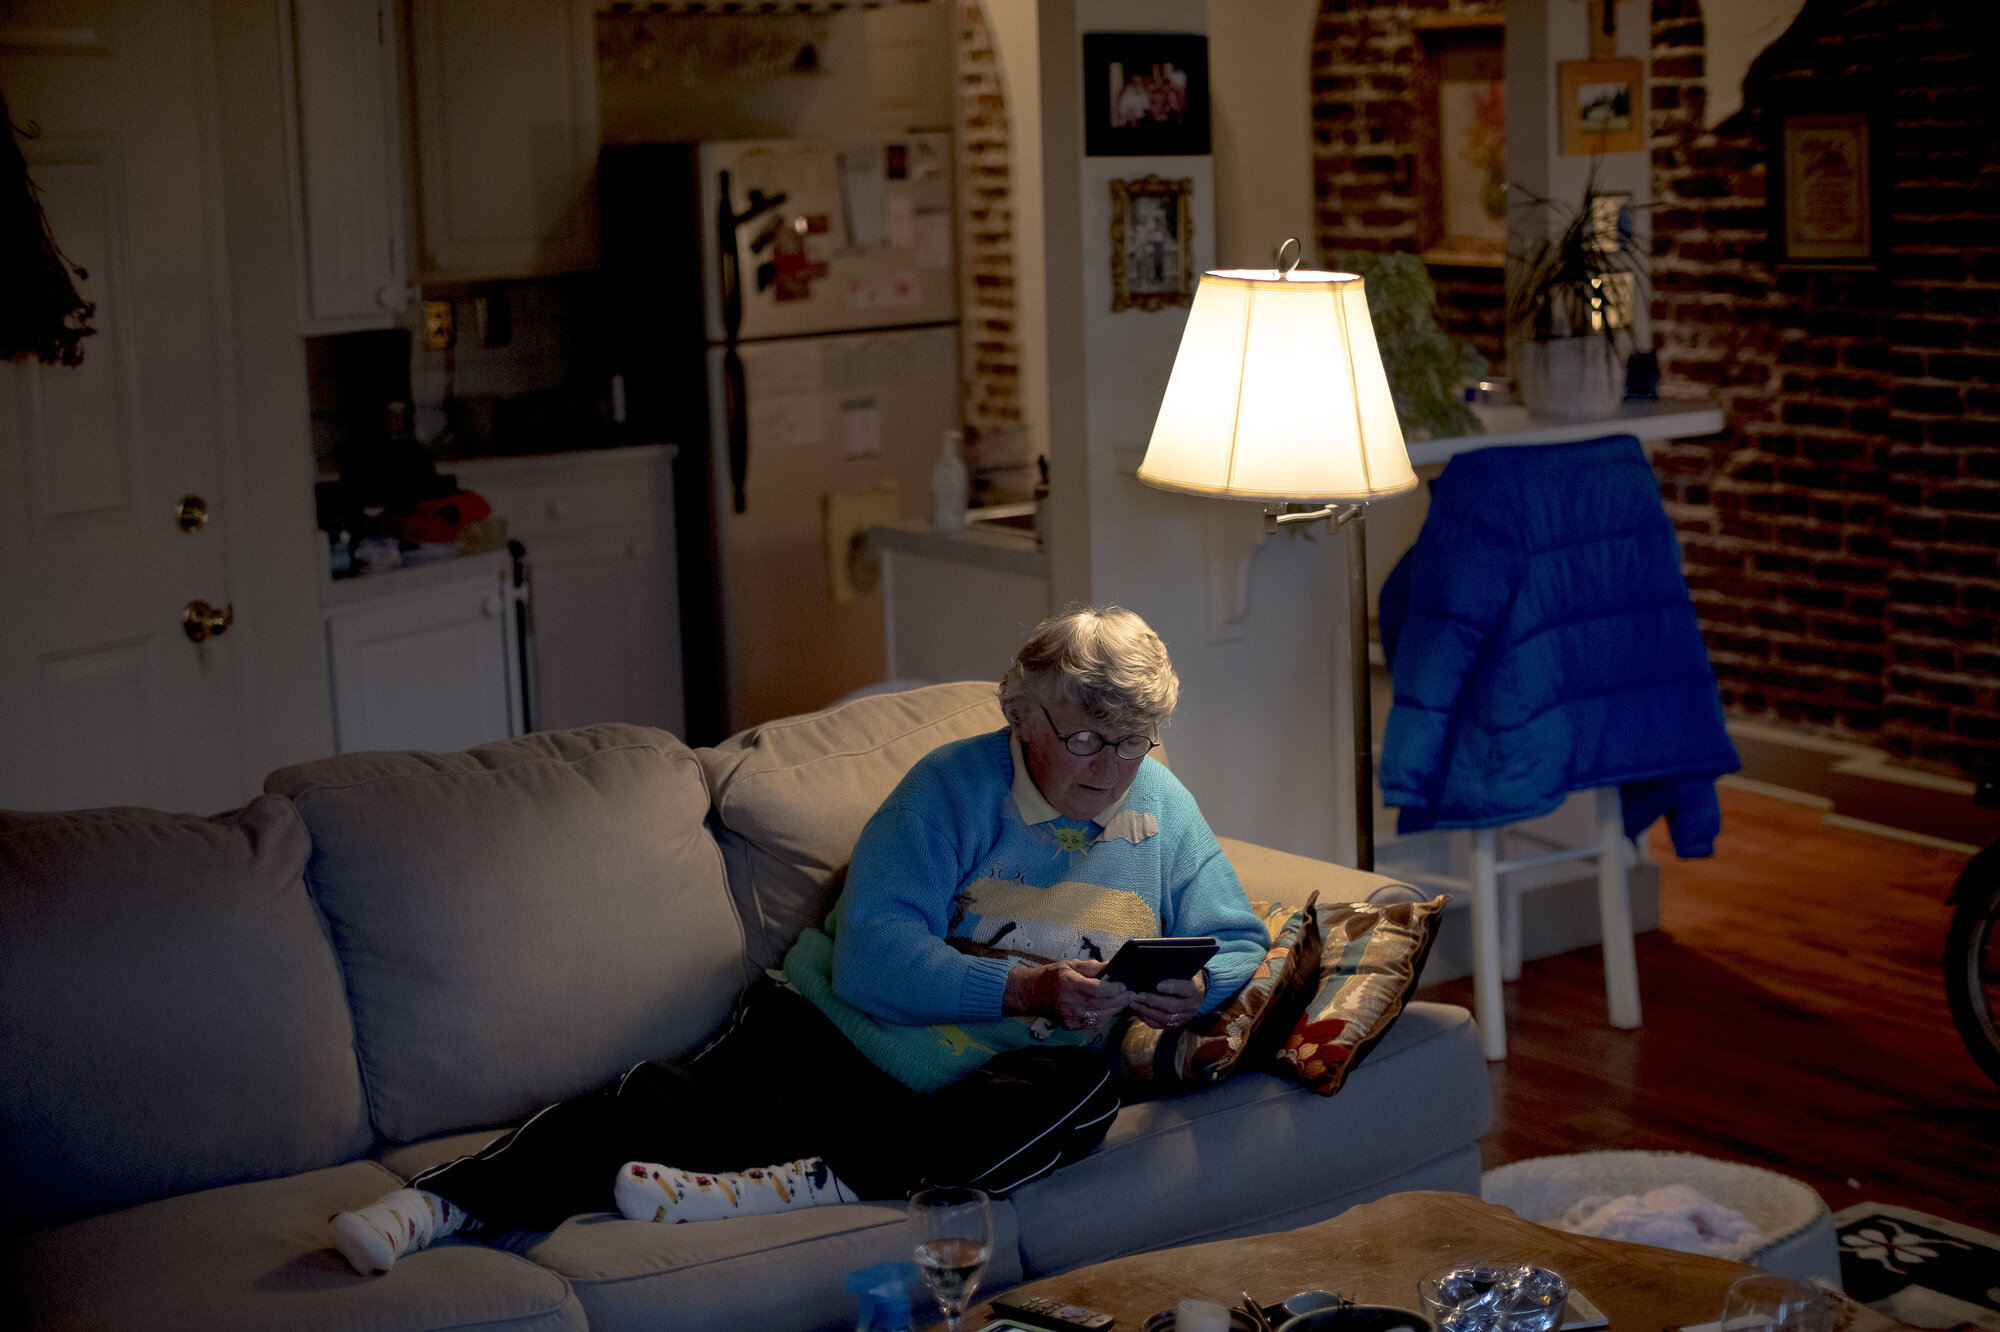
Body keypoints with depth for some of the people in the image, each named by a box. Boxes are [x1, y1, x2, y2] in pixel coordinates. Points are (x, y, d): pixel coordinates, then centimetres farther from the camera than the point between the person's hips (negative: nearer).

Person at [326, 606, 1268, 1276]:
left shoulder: (1163, 810, 10)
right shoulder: (955, 785, -4)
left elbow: (1238, 945, 15)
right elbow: (872, 953, -14)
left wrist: (1191, 991, -10)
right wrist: (1019, 988, -27)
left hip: (996, 1081, 2)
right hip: (849, 1037, -2)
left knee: (1082, 1095, -34)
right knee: (683, 1095, -27)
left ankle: (811, 1181, -41)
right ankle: (442, 1202, -41)